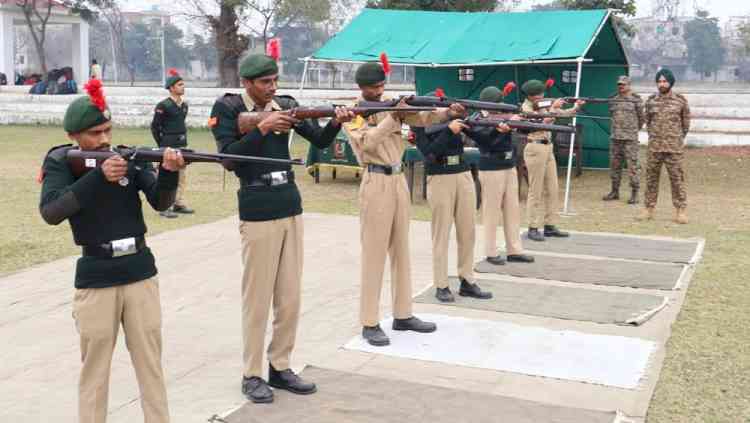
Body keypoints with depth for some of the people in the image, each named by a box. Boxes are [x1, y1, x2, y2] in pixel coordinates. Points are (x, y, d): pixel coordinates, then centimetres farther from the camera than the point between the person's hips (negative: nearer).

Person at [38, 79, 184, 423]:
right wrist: (98, 176, -28)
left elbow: (160, 202, -9)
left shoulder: (129, 156, 0)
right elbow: (51, 213, -19)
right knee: (94, 369, 7)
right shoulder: (60, 162, -4)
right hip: (95, 279, -2)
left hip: (140, 272, 2)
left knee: (151, 362, 10)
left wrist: (168, 172, -29)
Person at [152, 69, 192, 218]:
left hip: (182, 145, 7)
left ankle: (179, 204, 22)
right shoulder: (163, 106, -12)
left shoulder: (184, 104, 9)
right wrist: (162, 145, -6)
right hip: (169, 146, -7)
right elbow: (154, 126, -8)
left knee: (182, 176, 12)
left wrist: (183, 138, 16)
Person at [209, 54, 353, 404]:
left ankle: (280, 367, 21)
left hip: (291, 208, 5)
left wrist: (336, 122, -14)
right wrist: (263, 127, -22)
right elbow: (228, 156, -16)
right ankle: (251, 375, 12)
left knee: (290, 296, 9)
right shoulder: (227, 108, -5)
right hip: (258, 213, -5)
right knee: (257, 297, 0)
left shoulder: (285, 104, 8)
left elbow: (320, 141, 6)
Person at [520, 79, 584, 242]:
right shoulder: (526, 107, -7)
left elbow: (564, 113, 11)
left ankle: (550, 226, 14)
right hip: (535, 149, -8)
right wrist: (553, 107, -15)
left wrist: (576, 107, -6)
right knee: (536, 191, -5)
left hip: (548, 148, 8)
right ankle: (533, 228, 1)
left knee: (552, 189, 8)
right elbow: (542, 121, -21)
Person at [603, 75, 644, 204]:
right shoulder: (613, 99, 10)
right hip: (615, 137, 5)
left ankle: (634, 193, 2)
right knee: (614, 165, 9)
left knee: (632, 166, -3)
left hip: (630, 138, -5)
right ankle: (615, 191, 19)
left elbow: (641, 118, 5)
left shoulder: (636, 99, -4)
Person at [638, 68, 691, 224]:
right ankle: (649, 209, 14)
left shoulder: (681, 100, -1)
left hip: (674, 148, -3)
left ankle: (681, 211, 4)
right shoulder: (651, 100, 6)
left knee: (677, 179, -1)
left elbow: (686, 122, 9)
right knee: (651, 178, 6)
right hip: (654, 147, 3)